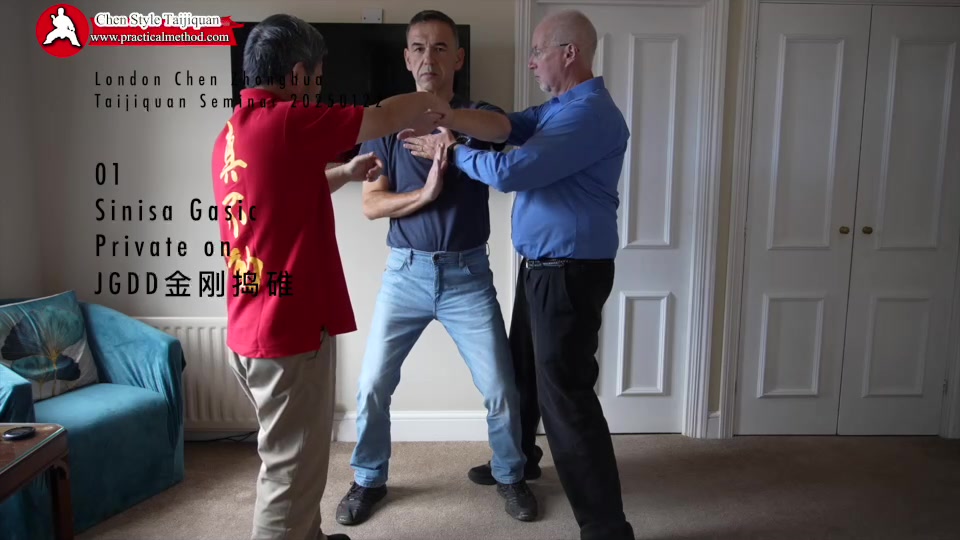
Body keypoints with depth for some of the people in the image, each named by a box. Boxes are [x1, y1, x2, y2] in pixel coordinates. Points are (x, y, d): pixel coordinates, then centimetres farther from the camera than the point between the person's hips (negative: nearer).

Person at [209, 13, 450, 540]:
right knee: (291, 470, 4)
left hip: (250, 330, 10)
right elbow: (387, 115, -7)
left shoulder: (230, 134, 10)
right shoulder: (285, 122, -17)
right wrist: (428, 105, 12)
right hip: (289, 331, -10)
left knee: (290, 458, 25)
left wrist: (346, 172, 27)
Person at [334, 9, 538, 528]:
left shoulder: (481, 116, 2)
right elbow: (371, 204, -4)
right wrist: (425, 192, -19)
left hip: (469, 275, 0)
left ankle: (510, 476, 29)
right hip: (405, 272, 1)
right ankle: (368, 480, 30)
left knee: (500, 390, 3)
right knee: (372, 386, 5)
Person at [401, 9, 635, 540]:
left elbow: (511, 171, -25)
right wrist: (442, 115, -14)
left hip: (570, 274, -10)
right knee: (523, 369, 23)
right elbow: (508, 125, 1)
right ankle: (518, 459, 46)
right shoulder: (560, 107, 15)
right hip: (540, 266, 10)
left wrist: (451, 152, -10)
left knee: (565, 393, -6)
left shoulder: (590, 114, -20)